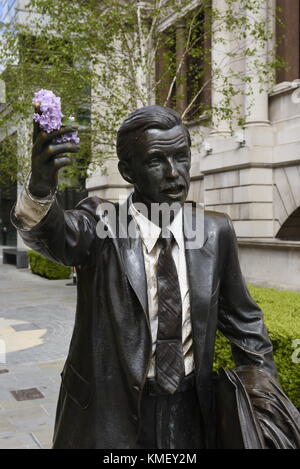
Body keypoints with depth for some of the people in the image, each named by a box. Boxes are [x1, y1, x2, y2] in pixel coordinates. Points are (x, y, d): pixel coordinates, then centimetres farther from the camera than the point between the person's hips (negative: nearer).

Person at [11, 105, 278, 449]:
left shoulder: (216, 231, -5)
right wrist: (40, 187, -53)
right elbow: (53, 234, -33)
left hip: (191, 413, 3)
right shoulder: (101, 225, -13)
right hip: (110, 414, -2)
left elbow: (243, 322, 3)